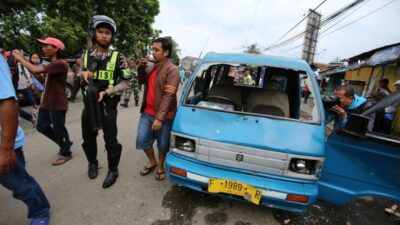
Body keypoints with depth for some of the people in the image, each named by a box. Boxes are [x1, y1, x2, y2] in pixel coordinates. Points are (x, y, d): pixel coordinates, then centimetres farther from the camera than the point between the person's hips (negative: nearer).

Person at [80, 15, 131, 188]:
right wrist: (83, 74, -5)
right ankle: (92, 163, 41)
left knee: (110, 140, 3)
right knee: (88, 138, 16)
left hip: (108, 105, -4)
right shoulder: (86, 54, 6)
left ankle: (113, 171, 21)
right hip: (89, 103, 4)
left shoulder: (117, 57, -6)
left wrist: (107, 92, -18)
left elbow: (126, 82, -8)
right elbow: (81, 74, 19)